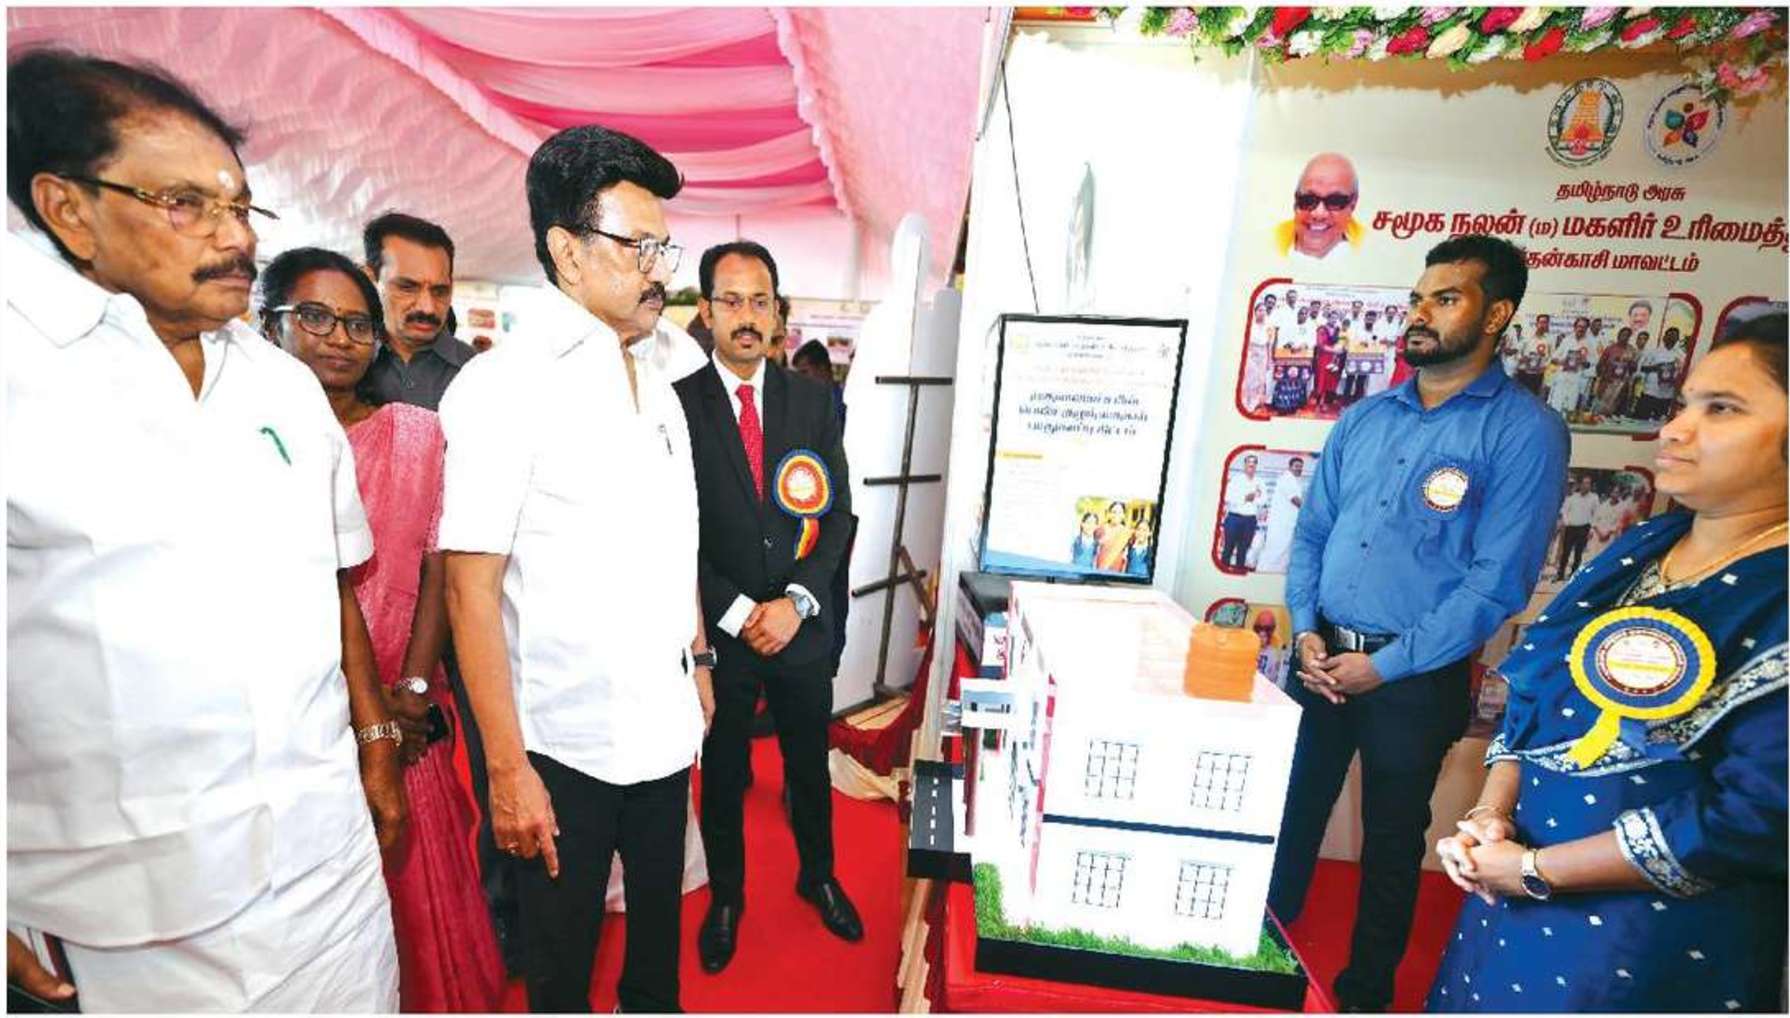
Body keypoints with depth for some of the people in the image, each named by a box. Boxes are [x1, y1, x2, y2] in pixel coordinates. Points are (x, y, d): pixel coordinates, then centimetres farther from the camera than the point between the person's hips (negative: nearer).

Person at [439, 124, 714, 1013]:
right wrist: (507, 769, -15)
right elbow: (471, 588, -16)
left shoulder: (657, 384, 8)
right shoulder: (504, 386, -13)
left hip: (665, 724, 6)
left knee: (659, 905, 26)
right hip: (566, 742, -6)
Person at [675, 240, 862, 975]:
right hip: (717, 631, -2)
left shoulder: (814, 400, 0)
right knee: (721, 773, 18)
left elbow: (837, 514, -1)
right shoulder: (676, 404, -8)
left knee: (808, 764, 21)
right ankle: (726, 895, 45)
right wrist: (738, 613, -12)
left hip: (801, 627, 2)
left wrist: (796, 601, -12)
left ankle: (818, 876, 47)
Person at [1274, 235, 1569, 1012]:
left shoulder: (1526, 430, -9)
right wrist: (1306, 630, -5)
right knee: (1289, 815, 16)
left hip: (1417, 680, -4)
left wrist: (1385, 665, -15)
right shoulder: (1366, 416, 6)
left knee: (1391, 843, 15)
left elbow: (1497, 581, -14)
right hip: (1322, 658, 4)